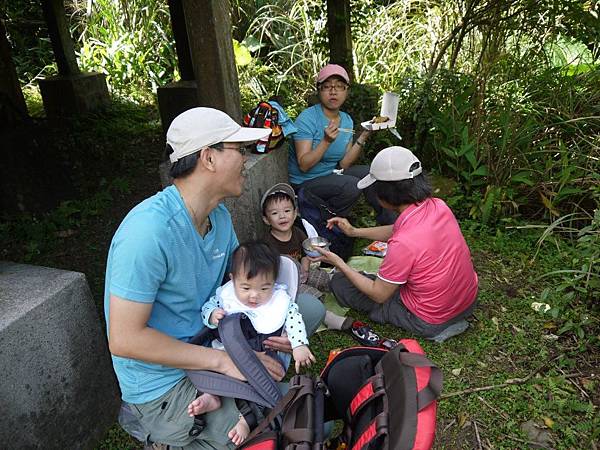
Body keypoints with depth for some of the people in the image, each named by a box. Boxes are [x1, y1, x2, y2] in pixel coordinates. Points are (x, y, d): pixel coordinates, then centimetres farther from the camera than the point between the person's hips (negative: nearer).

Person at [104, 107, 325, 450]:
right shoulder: (149, 231, -28)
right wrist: (224, 360, -24)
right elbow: (124, 339, -26)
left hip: (209, 338, 8)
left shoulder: (219, 215, -1)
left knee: (309, 306, 6)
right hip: (164, 381, -7)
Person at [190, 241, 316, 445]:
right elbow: (208, 306, 6)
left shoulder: (281, 300, -7)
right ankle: (212, 395, -17)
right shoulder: (225, 295, -4)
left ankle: (247, 417, -24)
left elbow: (294, 320, -4)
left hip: (264, 358, -2)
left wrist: (299, 345, -17)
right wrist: (212, 315, -17)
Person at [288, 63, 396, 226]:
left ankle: (389, 221, 15)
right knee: (351, 185, -26)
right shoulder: (307, 118, -18)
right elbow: (304, 165, -23)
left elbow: (343, 164, -2)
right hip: (305, 182, -7)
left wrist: (362, 138, -12)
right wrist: (326, 141, -34)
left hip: (331, 174, 7)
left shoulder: (347, 120, 3)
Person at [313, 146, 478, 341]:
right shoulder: (439, 206, -12)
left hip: (430, 321, -7)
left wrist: (339, 264, -9)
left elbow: (378, 295, -16)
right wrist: (354, 231, 9)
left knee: (339, 283, 1)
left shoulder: (402, 244, -34)